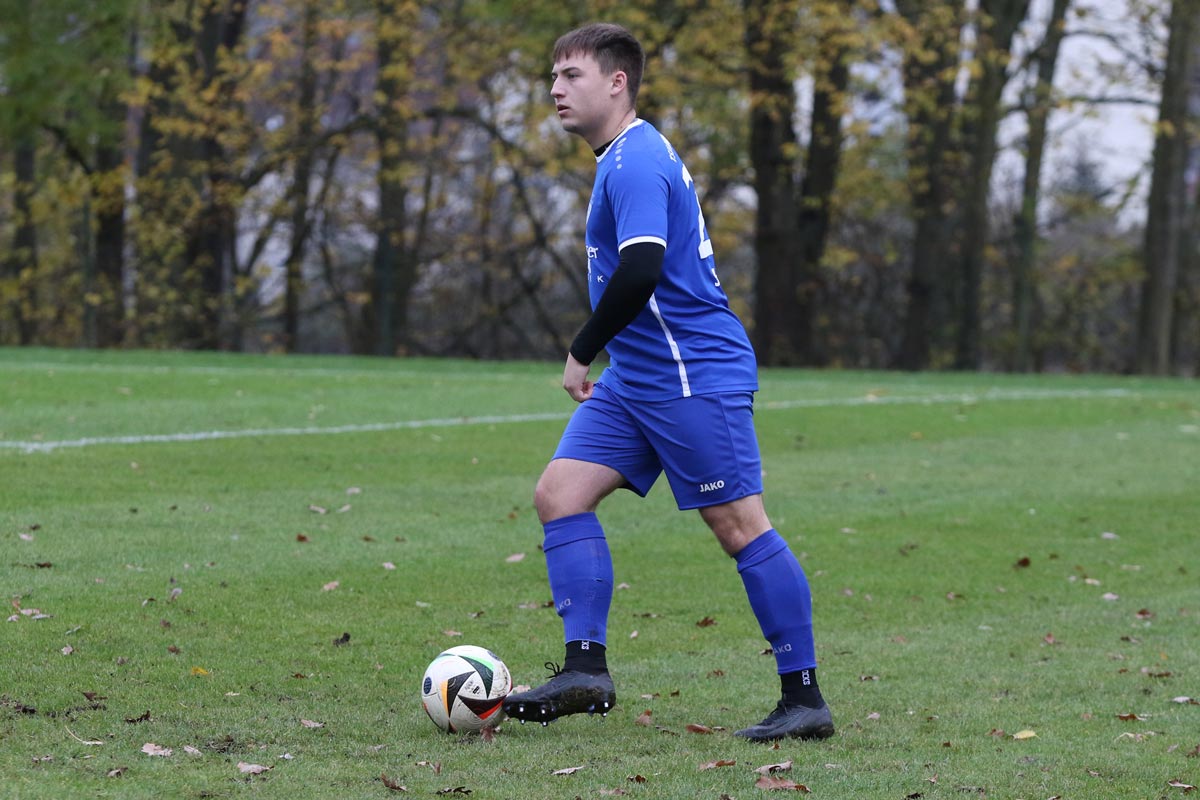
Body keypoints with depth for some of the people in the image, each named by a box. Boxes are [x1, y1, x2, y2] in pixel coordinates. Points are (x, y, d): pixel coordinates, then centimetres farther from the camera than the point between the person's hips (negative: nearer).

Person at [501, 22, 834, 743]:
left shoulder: (635, 163, -16)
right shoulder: (629, 157, 17)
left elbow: (640, 271, -28)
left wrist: (583, 354, -17)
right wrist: (599, 358, 27)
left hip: (694, 378, -11)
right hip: (636, 380, 11)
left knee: (740, 528, -5)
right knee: (560, 493, 0)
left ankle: (805, 700, 1)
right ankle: (586, 669, -2)